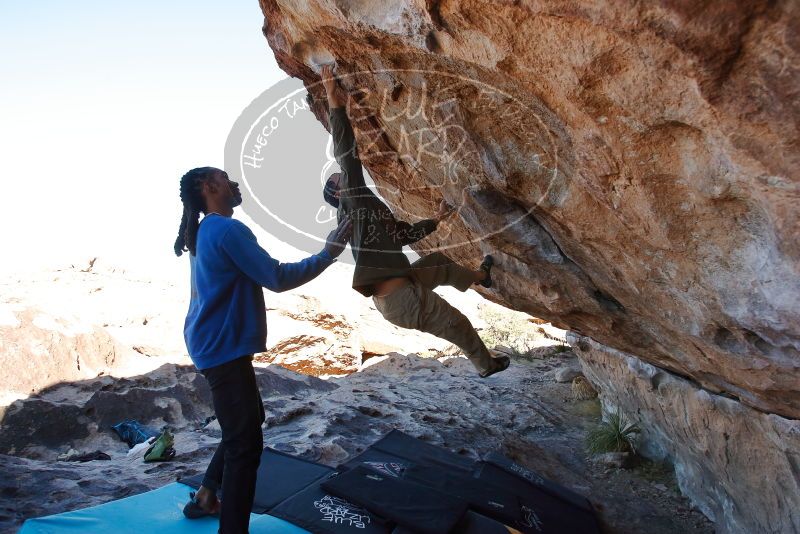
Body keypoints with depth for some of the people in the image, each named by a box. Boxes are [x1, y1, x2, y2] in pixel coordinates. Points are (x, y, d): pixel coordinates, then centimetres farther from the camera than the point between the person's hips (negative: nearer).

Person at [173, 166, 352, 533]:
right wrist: (327, 254, -11)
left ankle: (205, 498, 34)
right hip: (224, 348, -11)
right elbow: (277, 278, -19)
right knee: (245, 442, -7)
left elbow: (257, 276, 21)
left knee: (248, 422, 22)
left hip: (217, 344, 11)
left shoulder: (207, 232, 15)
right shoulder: (228, 230, -17)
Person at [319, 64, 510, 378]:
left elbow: (402, 235, 30)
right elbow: (346, 155, -19)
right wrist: (335, 104, -19)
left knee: (438, 262, 30)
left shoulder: (357, 213, 21)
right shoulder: (356, 200, -6)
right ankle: (486, 365, 36)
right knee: (457, 325, 12)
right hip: (400, 299, -10)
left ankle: (480, 277, 55)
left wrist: (436, 220, 36)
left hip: (391, 295, 10)